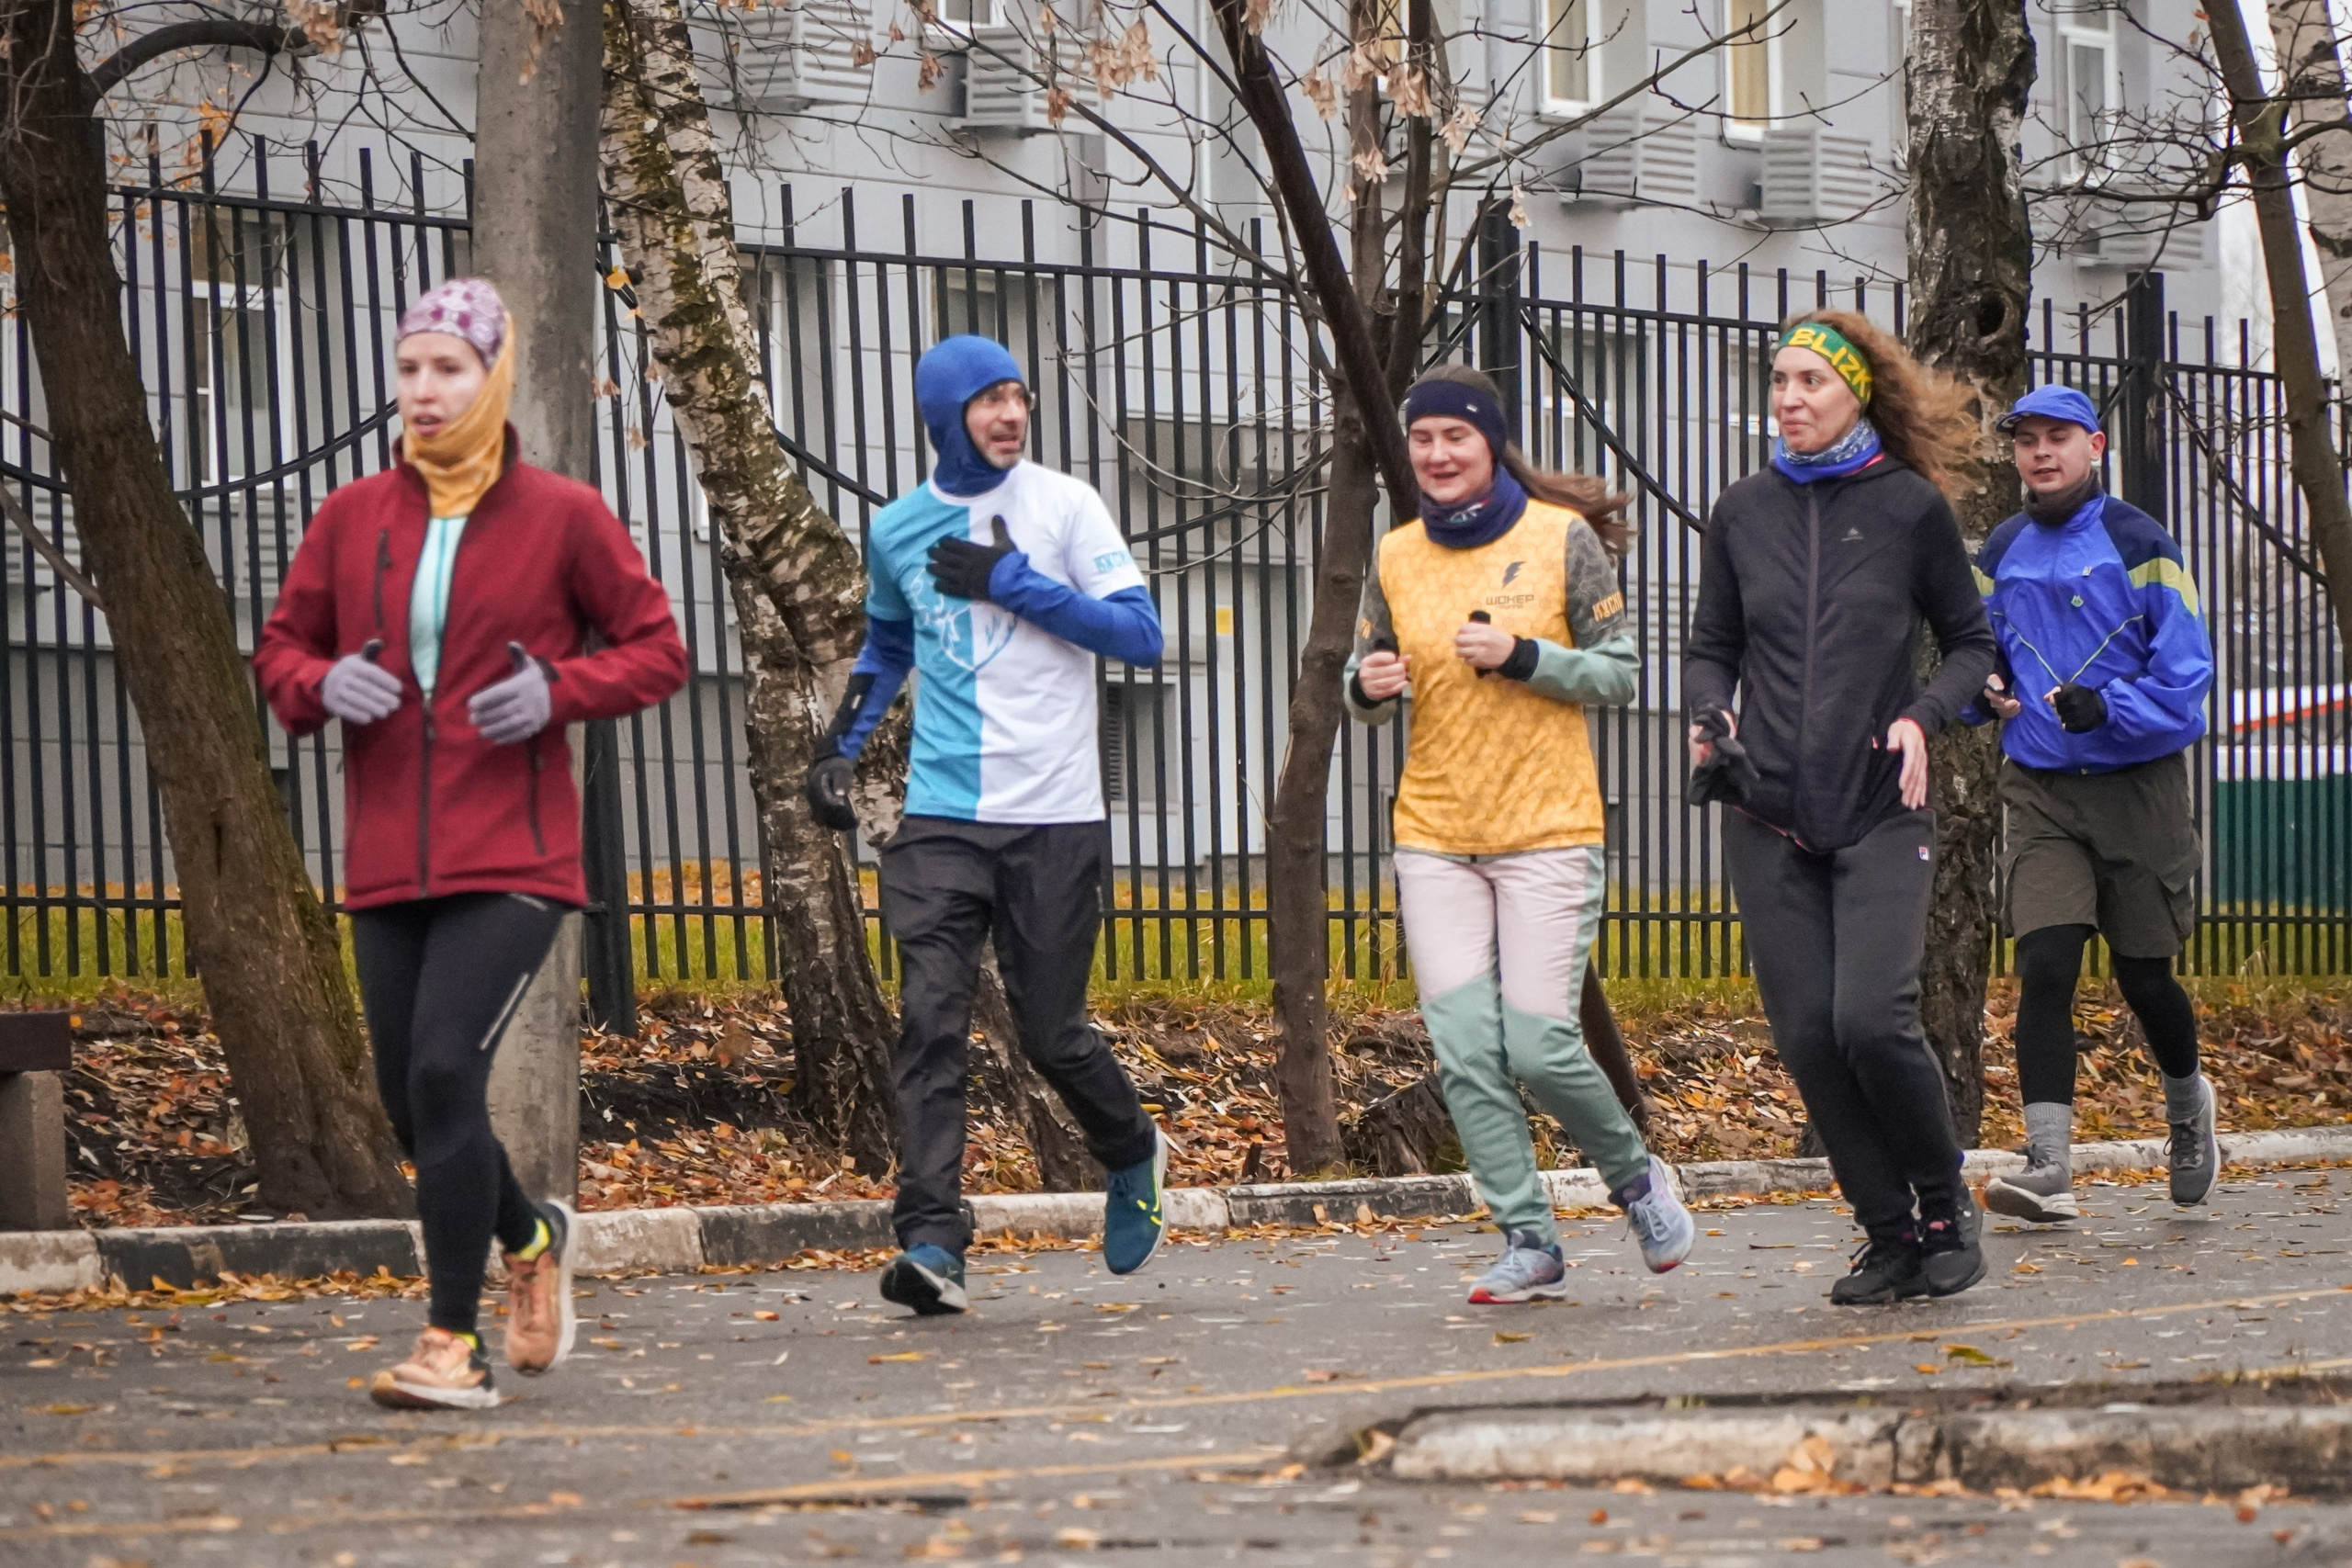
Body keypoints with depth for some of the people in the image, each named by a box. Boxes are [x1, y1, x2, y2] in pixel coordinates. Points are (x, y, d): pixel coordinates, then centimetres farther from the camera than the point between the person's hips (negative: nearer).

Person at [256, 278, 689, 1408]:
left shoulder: (563, 516, 0)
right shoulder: (351, 519, 9)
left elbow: (659, 652, 5)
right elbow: (279, 648, 16)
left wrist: (558, 689, -12)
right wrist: (321, 683, -8)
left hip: (511, 857, -4)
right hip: (387, 859, 5)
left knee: (446, 1068, -19)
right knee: (410, 1099, 7)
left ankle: (454, 1344, -14)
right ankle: (530, 1239, 38)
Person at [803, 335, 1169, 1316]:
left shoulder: (1064, 506, -1)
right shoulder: (898, 532, 9)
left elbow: (1141, 635, -7)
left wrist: (1010, 580, -12)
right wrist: (840, 745, 13)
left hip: (1056, 819, -2)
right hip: (940, 820, 2)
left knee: (1051, 1031, 3)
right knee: (931, 1024, -11)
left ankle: (1132, 1157, 33)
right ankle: (931, 1244, -16)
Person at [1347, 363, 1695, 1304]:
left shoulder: (1563, 538, -2)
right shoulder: (1397, 558, 8)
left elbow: (1620, 674, -1)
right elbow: (1367, 683, 16)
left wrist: (1522, 656, -16)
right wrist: (1368, 687, -8)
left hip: (1549, 833, -4)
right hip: (1434, 838, 4)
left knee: (1541, 1049, -9)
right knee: (1465, 1052, -6)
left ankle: (1637, 1180, 18)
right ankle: (1529, 1243, 4)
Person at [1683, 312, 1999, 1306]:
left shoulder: (1910, 506, 0)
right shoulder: (1743, 514, 8)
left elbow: (1972, 643, 8)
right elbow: (1710, 648, 17)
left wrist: (1923, 715, -10)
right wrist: (1710, 715, -4)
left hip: (1880, 813, -3)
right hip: (1768, 820, 3)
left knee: (1871, 1019, -17)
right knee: (1806, 1035, -1)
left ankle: (1946, 1209, 5)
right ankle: (1889, 1235, 12)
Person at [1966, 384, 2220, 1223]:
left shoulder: (2140, 545, -5)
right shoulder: (2001, 554, 8)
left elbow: (2186, 673, -9)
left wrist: (2107, 707, -25)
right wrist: (1983, 691, -3)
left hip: (2139, 784, -2)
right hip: (2039, 789, 2)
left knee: (2144, 975, 8)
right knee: (2044, 967, -13)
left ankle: (2188, 1100, 38)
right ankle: (2048, 1166, -16)